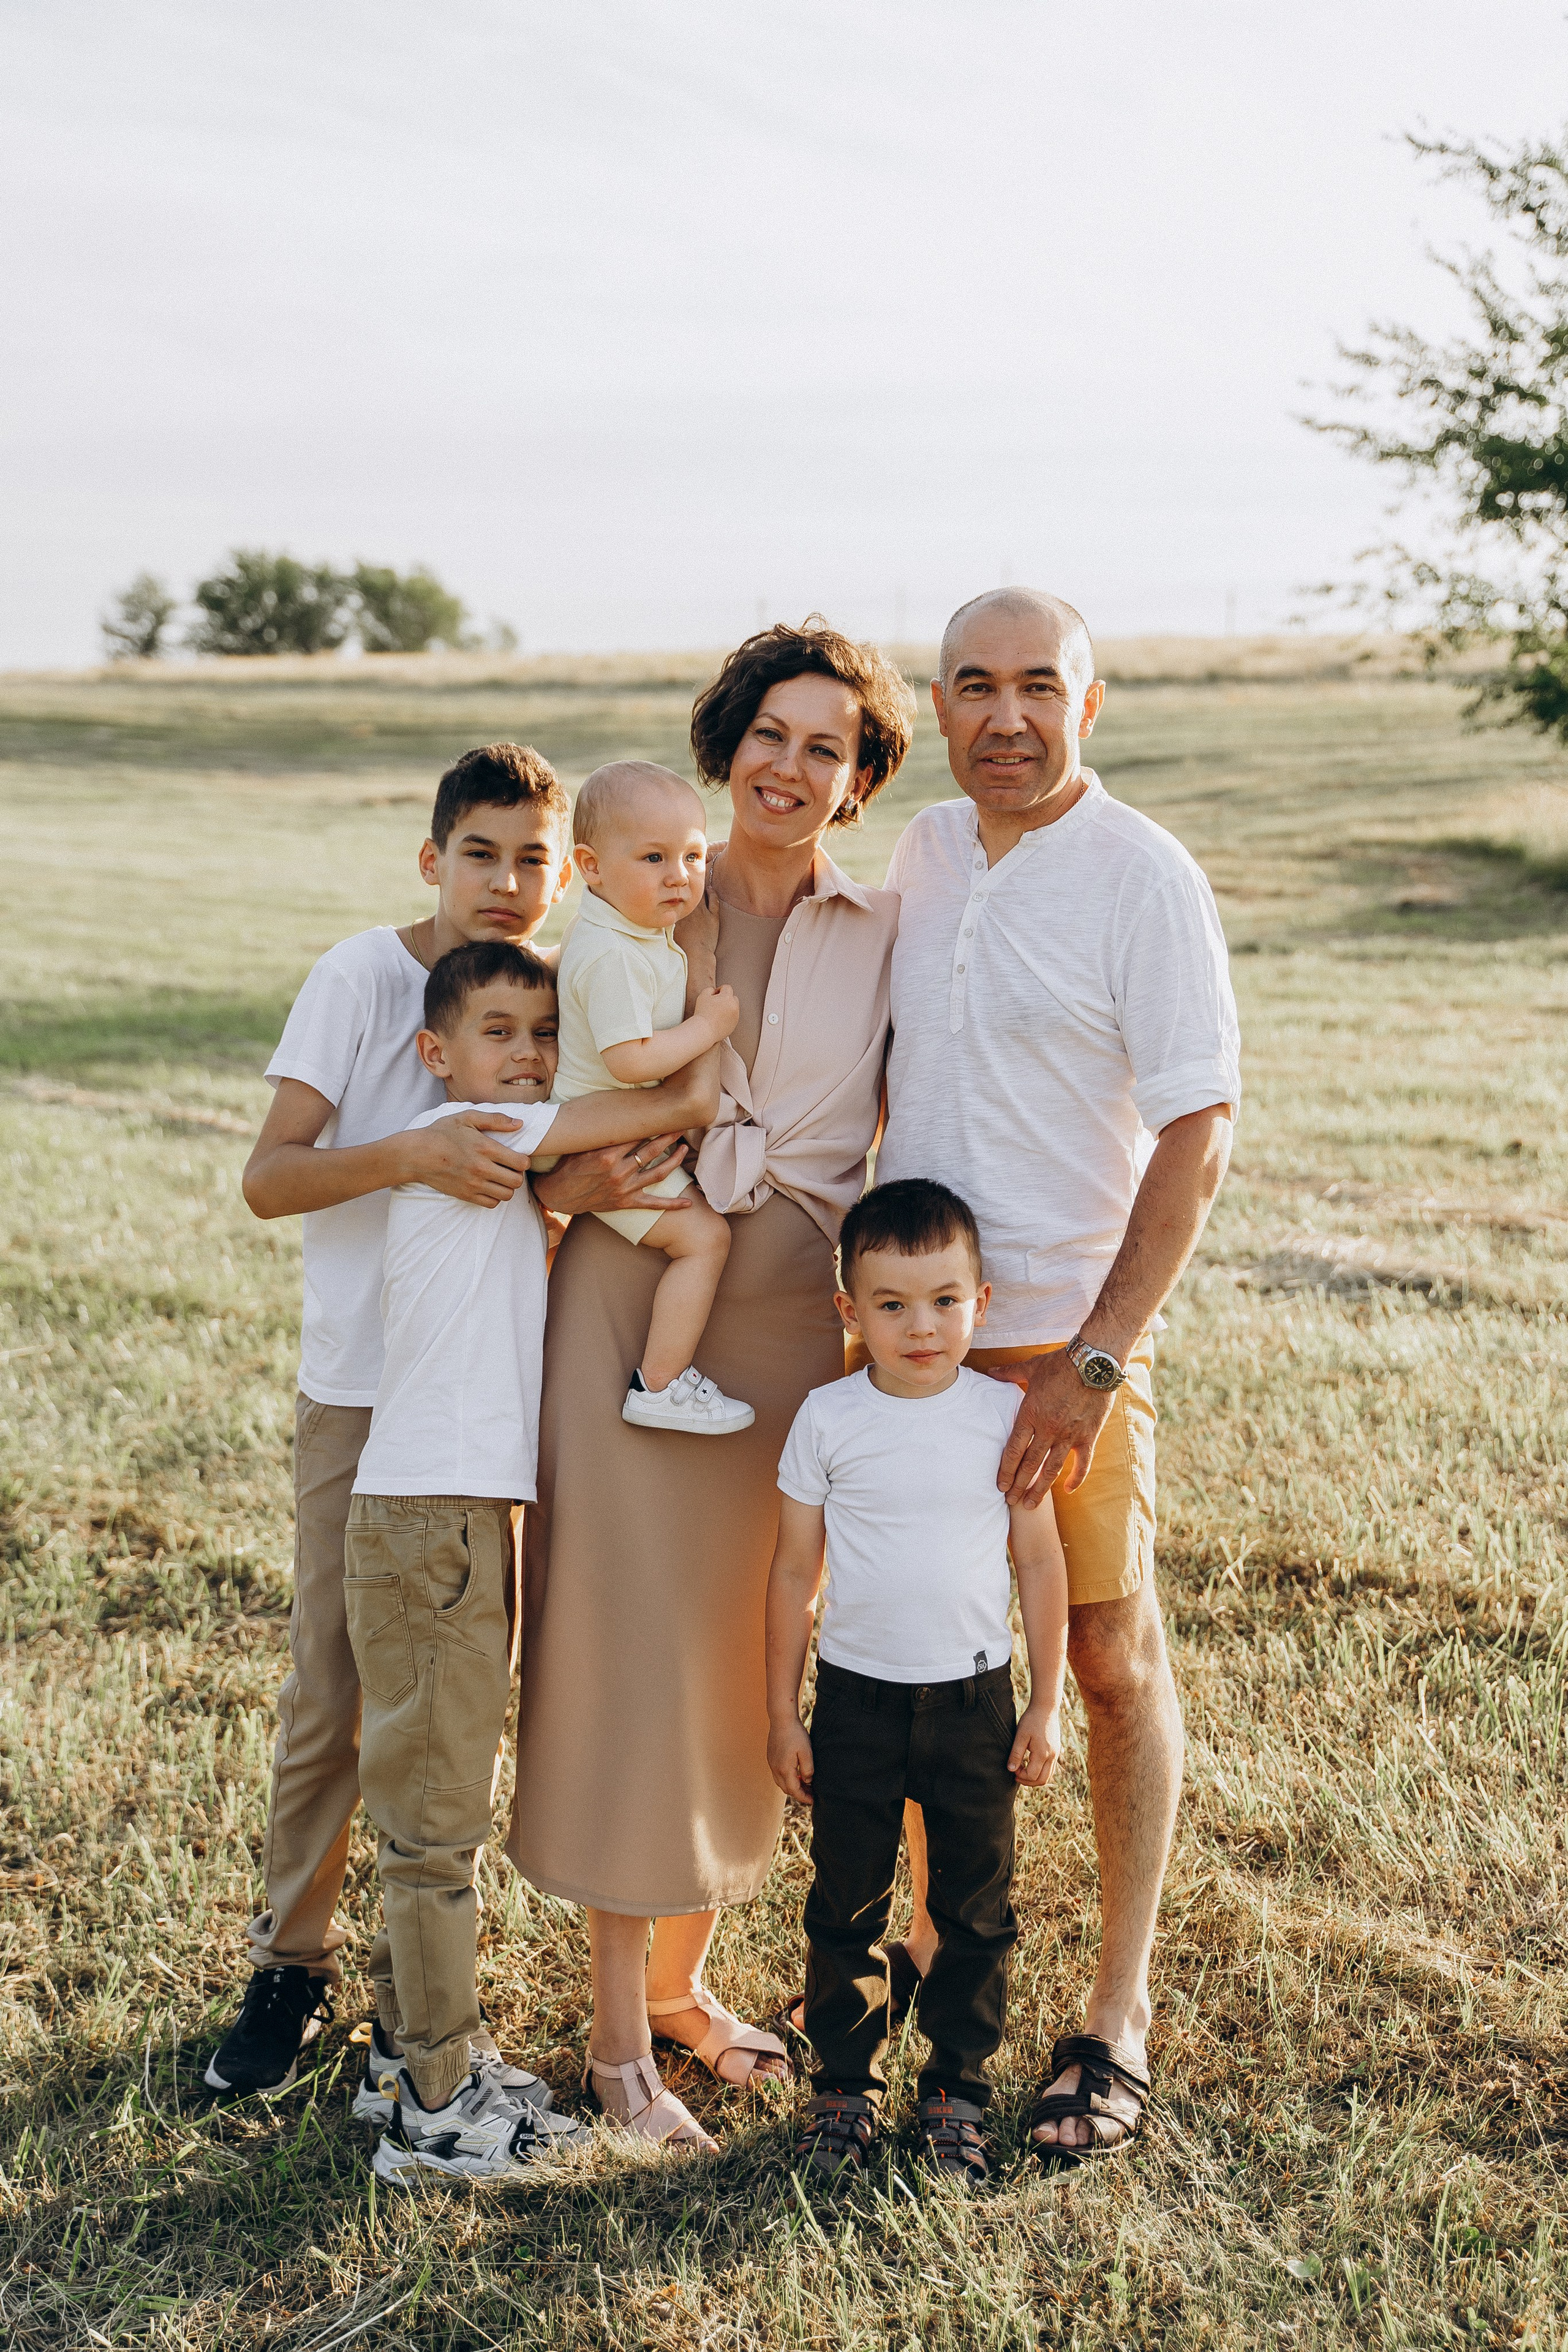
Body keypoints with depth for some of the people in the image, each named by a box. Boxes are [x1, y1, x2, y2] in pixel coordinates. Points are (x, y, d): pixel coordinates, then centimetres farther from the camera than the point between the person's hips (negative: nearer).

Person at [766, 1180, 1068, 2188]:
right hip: (856, 1697, 0)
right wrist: (782, 1713, 2)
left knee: (977, 1909, 9)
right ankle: (847, 2084, 26)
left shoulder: (1006, 1415, -5)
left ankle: (958, 2088, 25)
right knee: (846, 1907, 9)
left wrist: (1047, 1706, 0)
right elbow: (795, 1570, 1)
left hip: (974, 1697, 0)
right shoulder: (828, 1420, -6)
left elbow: (1041, 1561, 1)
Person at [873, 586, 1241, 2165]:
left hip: (1070, 1338, -6)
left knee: (1111, 1663, 4)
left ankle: (1119, 2020, 17)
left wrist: (1090, 1364, -20)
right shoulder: (926, 851, 7)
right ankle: (933, 1943, 33)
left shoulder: (1142, 879, -12)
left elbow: (1196, 1134, -15)